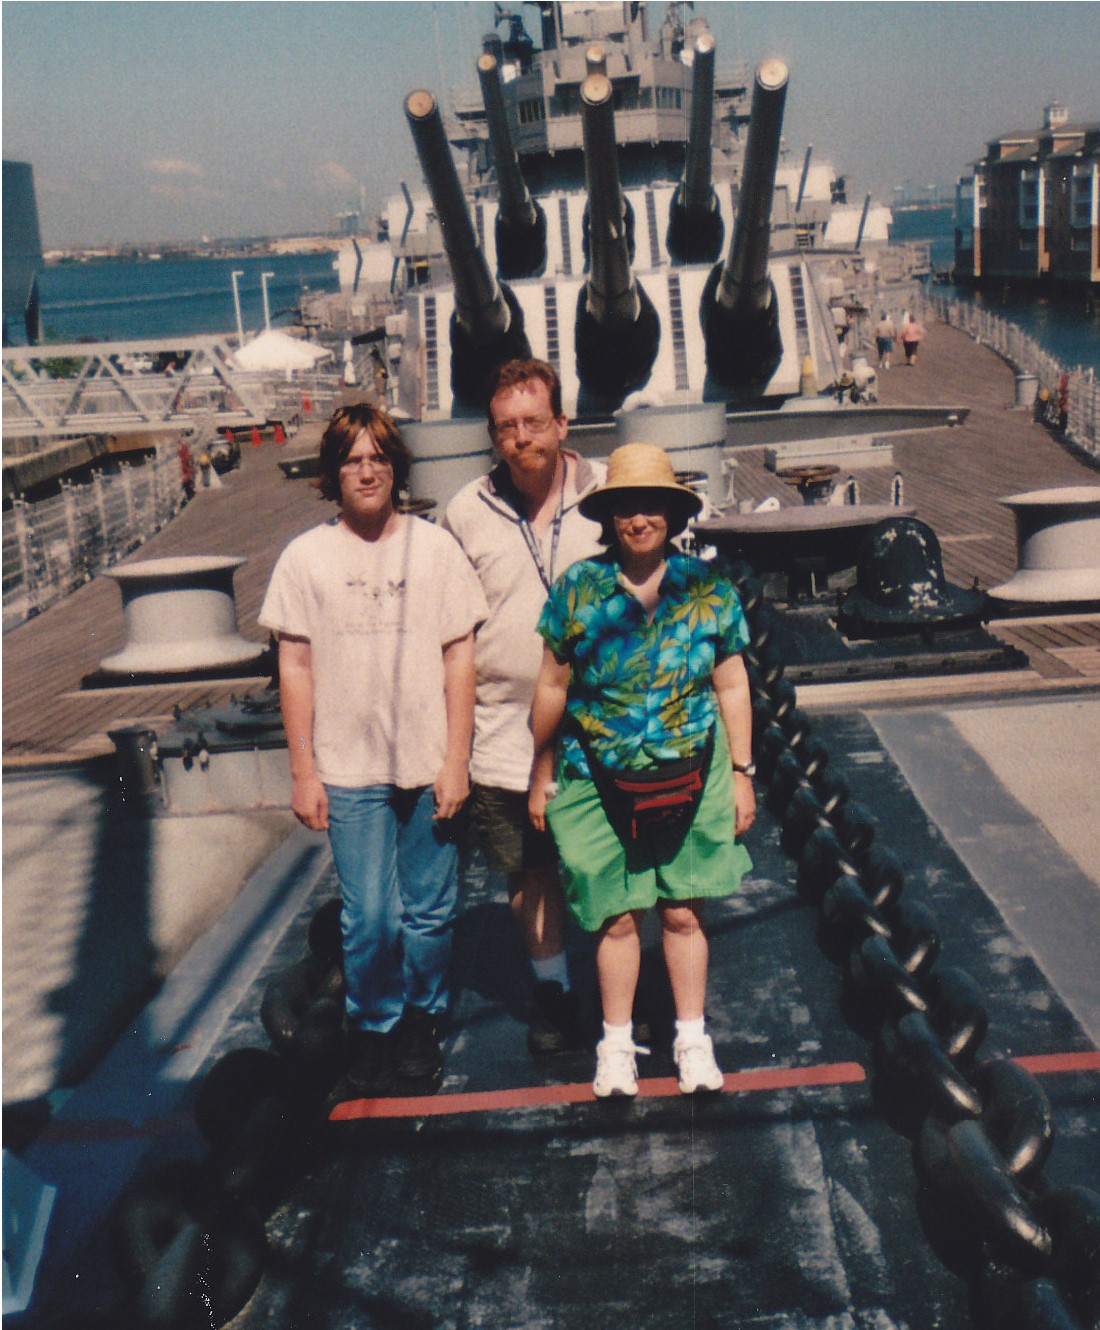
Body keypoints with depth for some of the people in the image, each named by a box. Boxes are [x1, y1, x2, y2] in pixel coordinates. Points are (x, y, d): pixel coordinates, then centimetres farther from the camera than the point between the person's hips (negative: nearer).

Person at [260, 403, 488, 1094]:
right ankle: (373, 1026, 25)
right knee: (370, 918, 1)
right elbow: (295, 667, 4)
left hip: (430, 766, 1)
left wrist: (456, 760, -2)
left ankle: (423, 1019, 32)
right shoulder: (306, 557, 1)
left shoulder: (435, 547, 1)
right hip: (349, 770, 0)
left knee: (431, 912, 9)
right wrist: (303, 771, 1)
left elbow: (460, 658, 2)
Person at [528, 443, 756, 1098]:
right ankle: (617, 1043, 25)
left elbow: (732, 687, 5)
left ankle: (693, 1038, 26)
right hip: (600, 779, 0)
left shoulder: (708, 589, -2)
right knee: (617, 917, 6)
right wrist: (542, 774, 8)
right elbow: (553, 686, 3)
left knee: (684, 912, 8)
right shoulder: (577, 588, -5)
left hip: (689, 776, 1)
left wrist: (742, 774, 5)